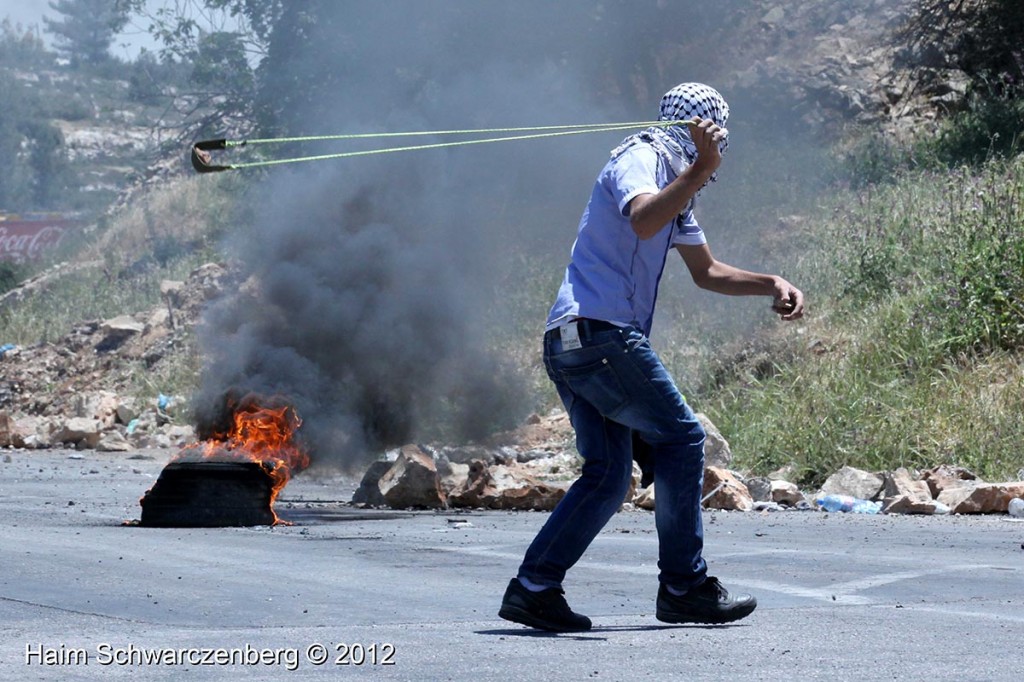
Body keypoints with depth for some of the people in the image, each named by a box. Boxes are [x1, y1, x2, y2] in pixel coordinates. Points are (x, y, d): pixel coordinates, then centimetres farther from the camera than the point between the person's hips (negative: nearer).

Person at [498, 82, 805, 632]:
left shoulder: (674, 183, 26)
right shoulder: (639, 159, -4)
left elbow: (705, 271, 34)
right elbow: (642, 221, -27)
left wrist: (772, 285, 22)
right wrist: (700, 170, -29)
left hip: (569, 341, 10)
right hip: (598, 331, -10)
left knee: (607, 475, 6)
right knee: (681, 438, -5)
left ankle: (534, 587, -1)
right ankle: (684, 587, -2)